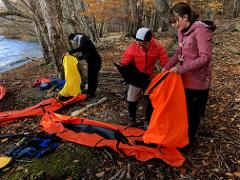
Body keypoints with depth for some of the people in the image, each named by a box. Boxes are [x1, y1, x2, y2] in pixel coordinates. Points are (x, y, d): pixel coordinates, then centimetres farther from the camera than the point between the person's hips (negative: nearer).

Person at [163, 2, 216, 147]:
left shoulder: (201, 30, -20)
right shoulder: (182, 31, 4)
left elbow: (205, 57, -24)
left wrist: (180, 69, -23)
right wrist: (167, 67, 3)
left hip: (197, 81, -7)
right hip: (185, 79, 8)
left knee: (192, 112, 10)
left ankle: (188, 141, 32)